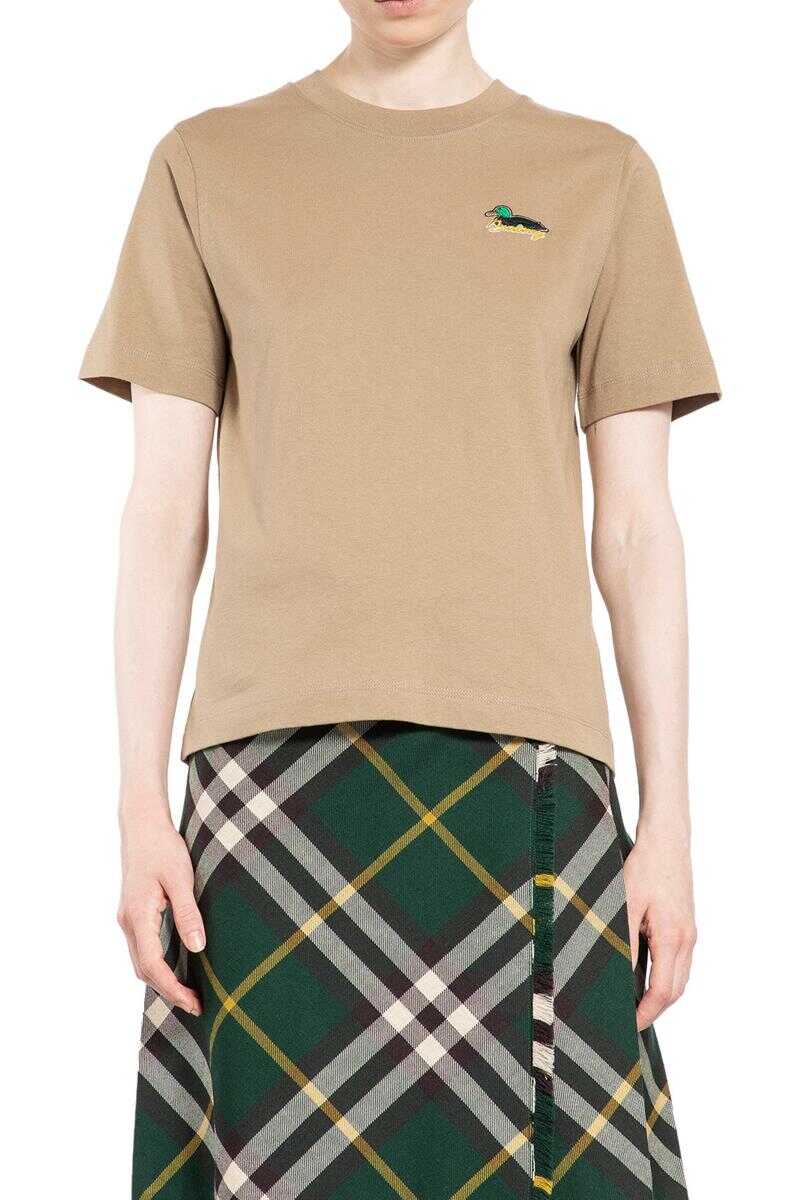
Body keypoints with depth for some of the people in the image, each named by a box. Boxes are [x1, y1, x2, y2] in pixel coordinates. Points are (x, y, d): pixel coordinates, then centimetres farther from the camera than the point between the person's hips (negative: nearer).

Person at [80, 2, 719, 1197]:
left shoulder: (601, 173, 13)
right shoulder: (207, 164, 12)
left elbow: (637, 520, 10)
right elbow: (164, 504, 9)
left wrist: (669, 818, 4)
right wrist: (139, 800, 1)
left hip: (525, 755, 1)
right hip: (278, 758, 0)